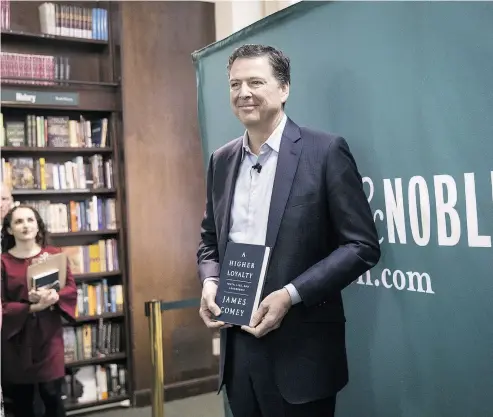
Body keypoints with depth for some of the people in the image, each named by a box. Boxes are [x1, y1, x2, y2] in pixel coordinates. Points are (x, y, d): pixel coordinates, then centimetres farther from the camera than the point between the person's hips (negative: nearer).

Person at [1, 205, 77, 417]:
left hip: (48, 332, 1)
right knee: (20, 399, 8)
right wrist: (32, 307, -21)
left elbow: (72, 288, 2)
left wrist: (55, 296, -19)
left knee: (52, 394, 0)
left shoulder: (53, 254, 2)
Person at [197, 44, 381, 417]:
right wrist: (210, 283, -3)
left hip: (300, 348, -5)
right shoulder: (221, 161, 9)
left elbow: (362, 246, -10)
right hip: (237, 344, 5)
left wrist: (290, 295, -18)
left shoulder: (325, 151, -8)